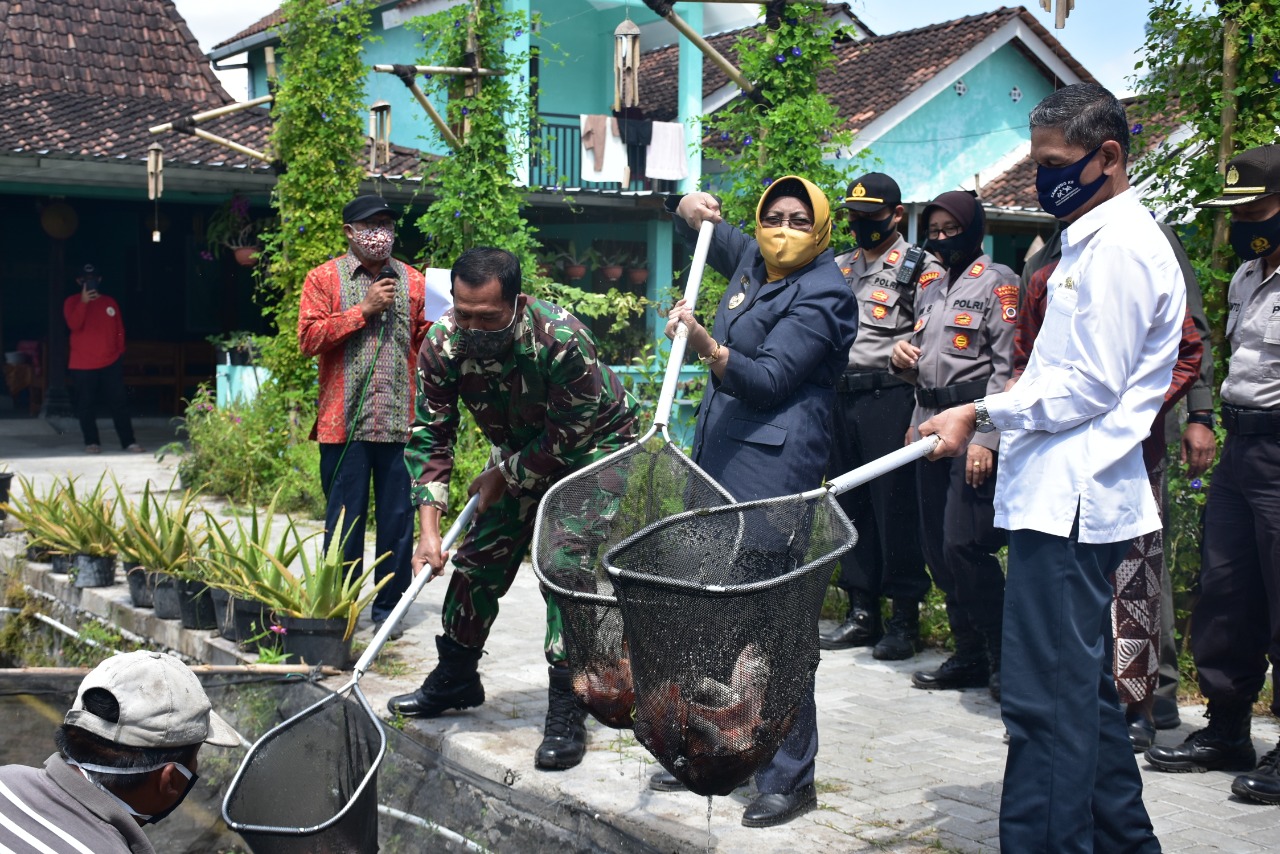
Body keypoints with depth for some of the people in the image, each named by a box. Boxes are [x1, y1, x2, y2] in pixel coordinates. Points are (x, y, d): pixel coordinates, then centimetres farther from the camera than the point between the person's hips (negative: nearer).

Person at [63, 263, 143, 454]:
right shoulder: (72, 302, 0)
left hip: (111, 364, 2)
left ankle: (129, 442, 2)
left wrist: (120, 353, 9)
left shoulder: (110, 302, 9)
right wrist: (83, 302, -26)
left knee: (119, 403, -1)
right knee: (86, 406, 2)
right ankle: (91, 442, 13)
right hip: (82, 366, -2)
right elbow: (74, 325, -18)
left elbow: (119, 330, 14)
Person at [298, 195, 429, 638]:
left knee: (398, 518, 4)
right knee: (344, 519, 3)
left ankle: (388, 607, 14)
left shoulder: (412, 280, 13)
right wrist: (364, 310, -10)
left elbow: (428, 343, 12)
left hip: (401, 421, 2)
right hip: (345, 420, -2)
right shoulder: (325, 278, 5)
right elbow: (309, 338, -5)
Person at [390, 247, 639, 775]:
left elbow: (569, 437, -27)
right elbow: (429, 436, -17)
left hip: (592, 444, -5)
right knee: (479, 558, 7)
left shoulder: (562, 339, -37)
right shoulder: (443, 344, -23)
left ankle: (566, 713, -10)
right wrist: (429, 529, -24)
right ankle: (455, 678, 27)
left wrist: (502, 477, -16)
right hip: (521, 447, 5)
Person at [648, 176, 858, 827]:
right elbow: (698, 226, 32)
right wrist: (690, 208, 8)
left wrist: (708, 348, -35)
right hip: (716, 457, 9)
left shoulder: (822, 293, -10)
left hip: (773, 469, -9)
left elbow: (768, 380, -20)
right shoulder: (752, 260, 14)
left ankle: (790, 778, -4)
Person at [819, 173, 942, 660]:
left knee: (896, 506, -4)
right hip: (842, 396, 6)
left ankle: (905, 619, 5)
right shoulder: (839, 268, 18)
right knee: (851, 506, 9)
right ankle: (862, 614, 18)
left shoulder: (920, 268, -1)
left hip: (889, 397, -6)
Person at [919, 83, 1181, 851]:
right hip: (1068, 497, 11)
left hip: (1071, 501, -11)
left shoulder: (1119, 247, -13)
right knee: (1084, 688, 18)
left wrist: (982, 414, -12)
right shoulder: (1097, 239, 19)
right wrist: (995, 424, 16)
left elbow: (1092, 387, -17)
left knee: (1047, 700, -9)